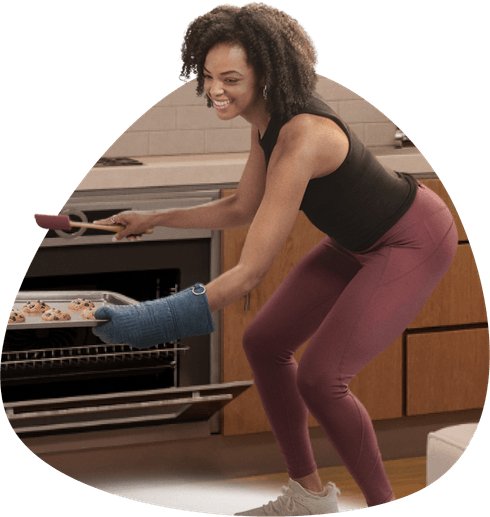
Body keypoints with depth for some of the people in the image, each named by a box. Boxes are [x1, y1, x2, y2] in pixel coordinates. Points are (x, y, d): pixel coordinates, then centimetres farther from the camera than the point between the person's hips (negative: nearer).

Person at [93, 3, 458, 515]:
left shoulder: (301, 141, -35)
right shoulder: (267, 118, -8)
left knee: (319, 377, -16)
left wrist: (151, 322, -35)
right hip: (362, 239, 9)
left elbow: (249, 271, -35)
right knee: (264, 342, 6)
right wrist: (154, 219, 5)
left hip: (414, 243, -9)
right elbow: (242, 209, 9)